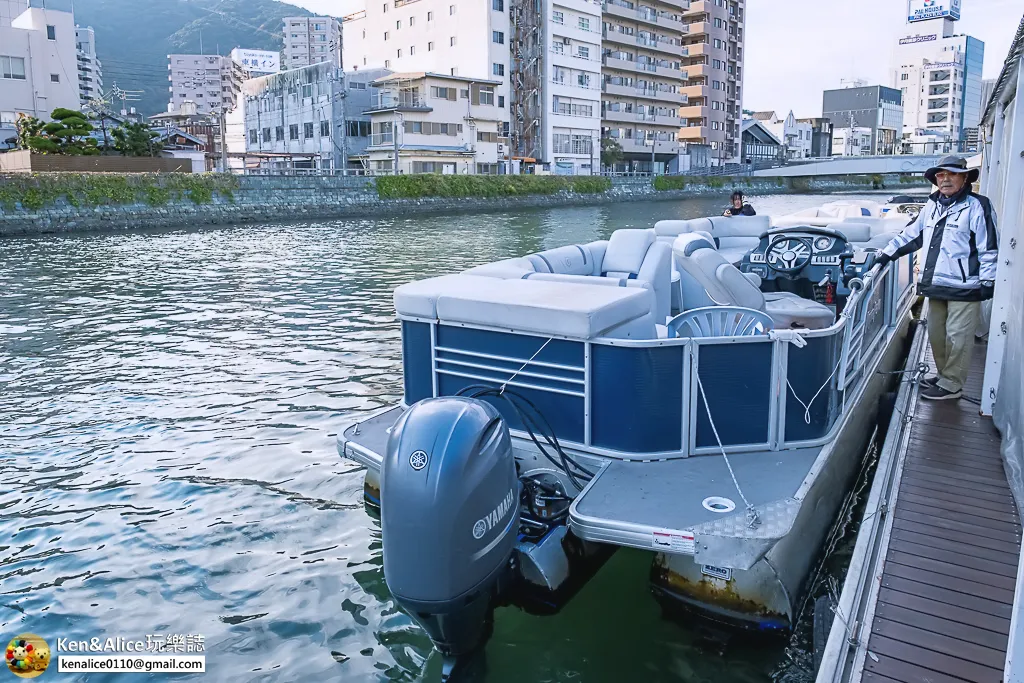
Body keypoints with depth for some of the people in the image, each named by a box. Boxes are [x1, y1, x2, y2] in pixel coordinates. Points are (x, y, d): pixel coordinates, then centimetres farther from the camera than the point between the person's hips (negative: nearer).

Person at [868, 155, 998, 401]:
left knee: (957, 337, -1)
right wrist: (885, 254, 14)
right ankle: (944, 375, 29)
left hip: (964, 288, -7)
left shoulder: (977, 206, -8)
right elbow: (910, 235, 20)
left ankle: (951, 385, 7)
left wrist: (987, 280, -12)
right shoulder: (932, 206, 13)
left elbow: (989, 247, -10)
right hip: (937, 286, 7)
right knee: (936, 334, 14)